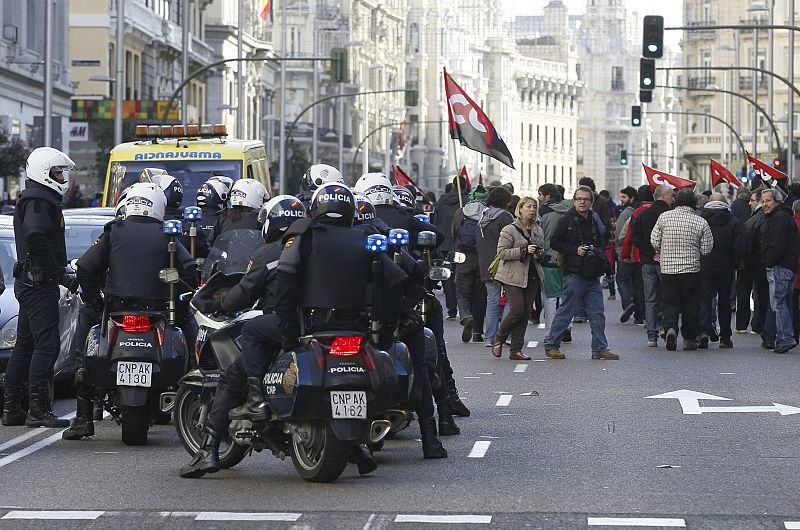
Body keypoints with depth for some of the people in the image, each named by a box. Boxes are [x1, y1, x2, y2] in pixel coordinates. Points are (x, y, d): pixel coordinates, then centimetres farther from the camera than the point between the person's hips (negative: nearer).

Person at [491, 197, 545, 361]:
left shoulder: (538, 231, 14)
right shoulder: (509, 230, -5)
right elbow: (502, 252, -12)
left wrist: (540, 254, 2)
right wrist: (523, 251, -20)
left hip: (532, 277, 6)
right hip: (513, 277, -6)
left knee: (525, 313, 2)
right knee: (517, 310, -14)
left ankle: (516, 350, 6)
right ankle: (498, 340, 9)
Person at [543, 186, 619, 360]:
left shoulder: (593, 221, 16)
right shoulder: (567, 219, -5)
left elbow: (600, 245, 28)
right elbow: (555, 242, -8)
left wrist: (597, 252, 6)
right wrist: (575, 250, -17)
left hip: (593, 275, 6)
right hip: (575, 274, -6)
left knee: (597, 313, 4)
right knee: (565, 311, -2)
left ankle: (600, 349, 8)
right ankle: (551, 345, 7)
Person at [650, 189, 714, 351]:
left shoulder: (664, 217, -3)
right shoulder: (701, 222, -5)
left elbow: (654, 241, -1)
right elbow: (706, 249, -3)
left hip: (668, 269, 1)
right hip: (691, 269, -1)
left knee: (670, 302, 9)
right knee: (690, 305, 10)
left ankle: (670, 327, -17)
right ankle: (689, 339, 14)